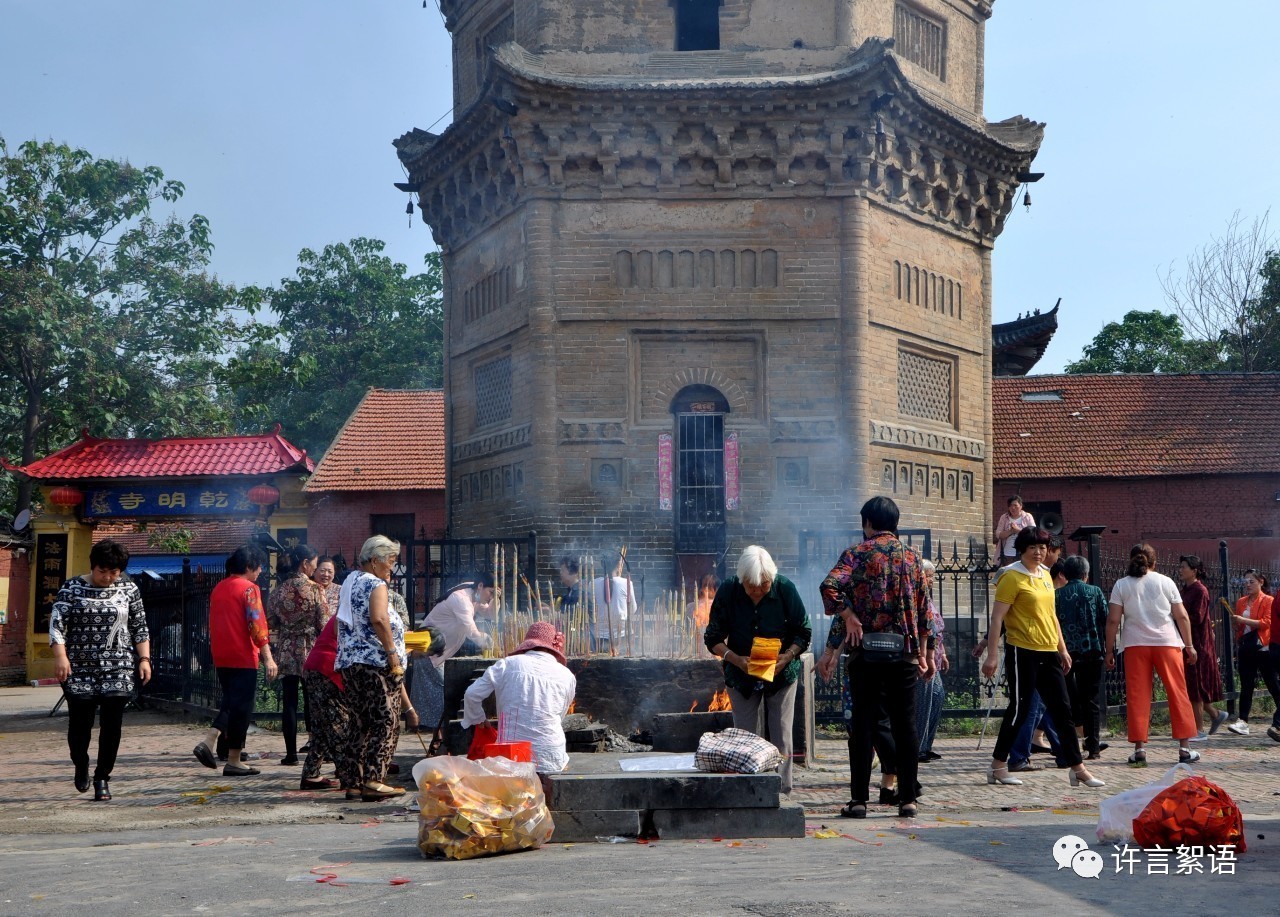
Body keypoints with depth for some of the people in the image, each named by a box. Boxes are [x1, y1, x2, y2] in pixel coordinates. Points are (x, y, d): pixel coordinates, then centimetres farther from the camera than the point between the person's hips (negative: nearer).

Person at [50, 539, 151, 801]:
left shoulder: (128, 589, 6)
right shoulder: (72, 588, 0)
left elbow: (140, 627, 10)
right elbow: (57, 623, -5)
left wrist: (144, 658, 1)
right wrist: (60, 656, -18)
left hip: (119, 670, 1)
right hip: (79, 670, -1)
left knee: (112, 725, -3)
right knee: (80, 722, -1)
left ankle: (102, 777, 10)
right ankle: (80, 764, 29)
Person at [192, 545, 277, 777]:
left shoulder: (218, 589, 13)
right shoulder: (248, 588, -10)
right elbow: (257, 624, -17)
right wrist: (268, 657, -17)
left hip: (221, 658, 7)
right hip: (243, 658, -7)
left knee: (230, 703, 18)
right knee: (242, 707, -1)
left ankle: (208, 742, 1)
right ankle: (233, 762, 2)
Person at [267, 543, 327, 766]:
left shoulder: (279, 589, 2)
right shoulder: (314, 589, -8)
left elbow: (270, 623, 6)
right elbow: (323, 623, -8)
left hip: (286, 651, 3)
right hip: (310, 650, -3)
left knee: (289, 703, 2)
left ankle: (291, 753, 1)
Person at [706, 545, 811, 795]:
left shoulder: (785, 589, -14)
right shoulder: (727, 592, -13)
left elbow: (803, 633, -4)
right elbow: (713, 638, -6)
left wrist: (788, 656, -23)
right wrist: (736, 659, -23)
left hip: (782, 673, 0)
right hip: (742, 677, 1)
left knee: (781, 739, -3)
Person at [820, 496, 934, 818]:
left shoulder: (857, 553, -1)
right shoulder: (912, 557, 9)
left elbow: (830, 586, -20)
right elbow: (924, 610, 11)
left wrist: (850, 618, -11)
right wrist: (924, 653, 16)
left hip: (866, 652, -2)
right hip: (905, 653, 2)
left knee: (864, 724, 2)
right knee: (905, 724, 6)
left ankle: (860, 799, 3)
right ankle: (908, 798, 6)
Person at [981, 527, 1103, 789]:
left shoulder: (1045, 575, 14)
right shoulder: (1012, 576, -9)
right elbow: (997, 617, -12)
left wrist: (1063, 649, 21)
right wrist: (991, 655, -17)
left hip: (1048, 652, 7)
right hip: (1022, 651, -7)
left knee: (1063, 709, 6)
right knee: (1020, 709, -2)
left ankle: (1078, 769, 9)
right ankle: (998, 766, 11)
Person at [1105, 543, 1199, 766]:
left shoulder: (1121, 585, 4)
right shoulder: (1165, 582, 6)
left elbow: (1113, 620, -1)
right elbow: (1182, 616, 4)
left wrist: (1110, 650, 5)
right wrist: (1189, 645, 11)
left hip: (1135, 645, 0)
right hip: (1167, 642, 0)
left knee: (1138, 697, 2)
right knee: (1177, 694, 5)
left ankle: (1139, 749, -2)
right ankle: (1184, 748, 4)